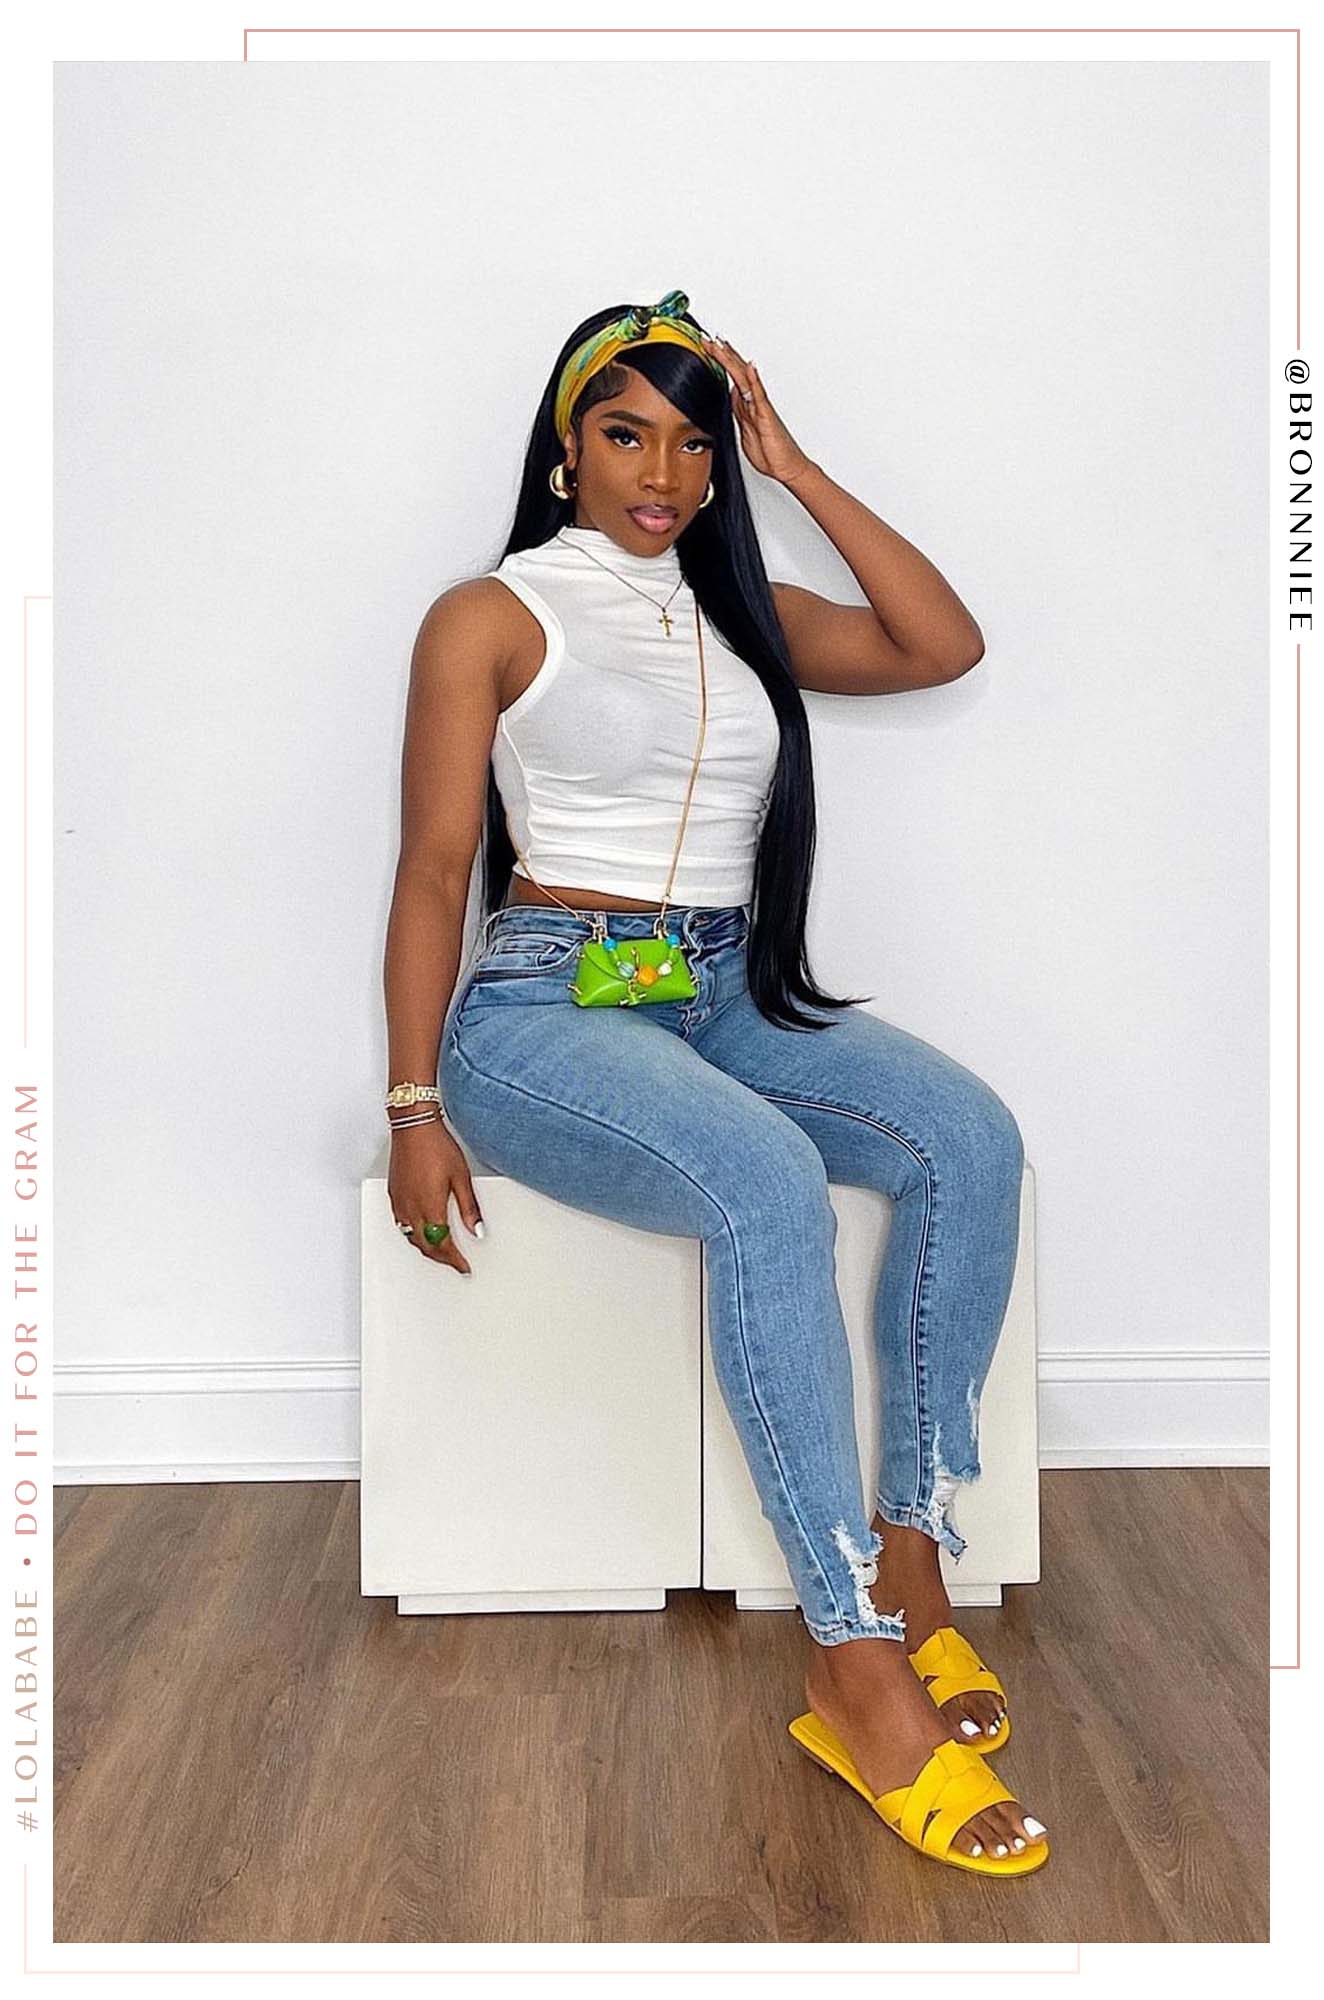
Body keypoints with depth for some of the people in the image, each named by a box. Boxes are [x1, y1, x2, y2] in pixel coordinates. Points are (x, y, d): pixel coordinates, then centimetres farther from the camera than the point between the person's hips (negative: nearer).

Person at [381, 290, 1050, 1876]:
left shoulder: (743, 612, 20)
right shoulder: (492, 616, 4)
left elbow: (946, 646, 9)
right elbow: (433, 870, -2)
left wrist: (797, 469, 10)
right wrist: (415, 1108, -10)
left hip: (732, 996, 6)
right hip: (549, 1004, -5)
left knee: (969, 1136, -23)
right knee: (766, 1177, -35)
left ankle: (912, 1554, -15)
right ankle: (856, 1664, -30)